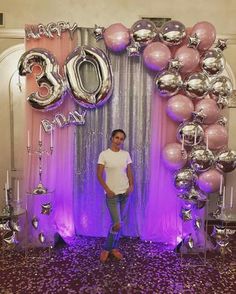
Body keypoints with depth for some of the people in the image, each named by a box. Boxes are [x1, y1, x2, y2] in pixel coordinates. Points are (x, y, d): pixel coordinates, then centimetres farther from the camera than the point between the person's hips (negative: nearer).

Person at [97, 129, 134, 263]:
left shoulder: (126, 154, 3)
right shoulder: (104, 154, -8)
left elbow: (129, 172, 9)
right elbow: (99, 175, -7)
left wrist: (131, 185, -7)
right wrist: (107, 190, -14)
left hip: (125, 193, 4)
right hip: (112, 194, -4)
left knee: (119, 222, 14)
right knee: (117, 224, -6)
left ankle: (114, 247, 33)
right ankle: (106, 249, 19)